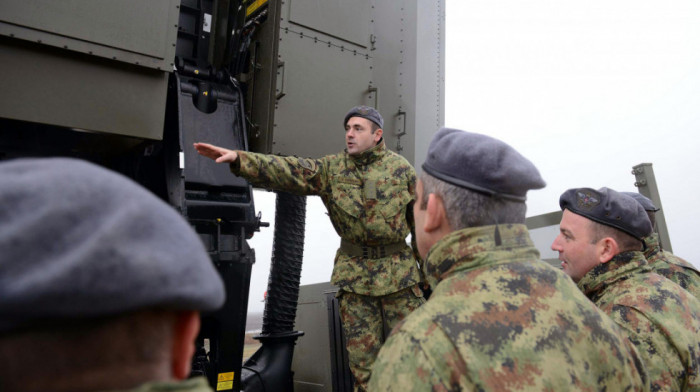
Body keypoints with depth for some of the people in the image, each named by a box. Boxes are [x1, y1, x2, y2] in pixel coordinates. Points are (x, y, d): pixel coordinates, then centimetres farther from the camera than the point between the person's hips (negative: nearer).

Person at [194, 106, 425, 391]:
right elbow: (286, 171, -11)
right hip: (354, 275, 1)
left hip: (399, 274, -1)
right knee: (362, 358, 8)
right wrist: (238, 159, -24)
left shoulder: (400, 168, 1)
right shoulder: (332, 168, 2)